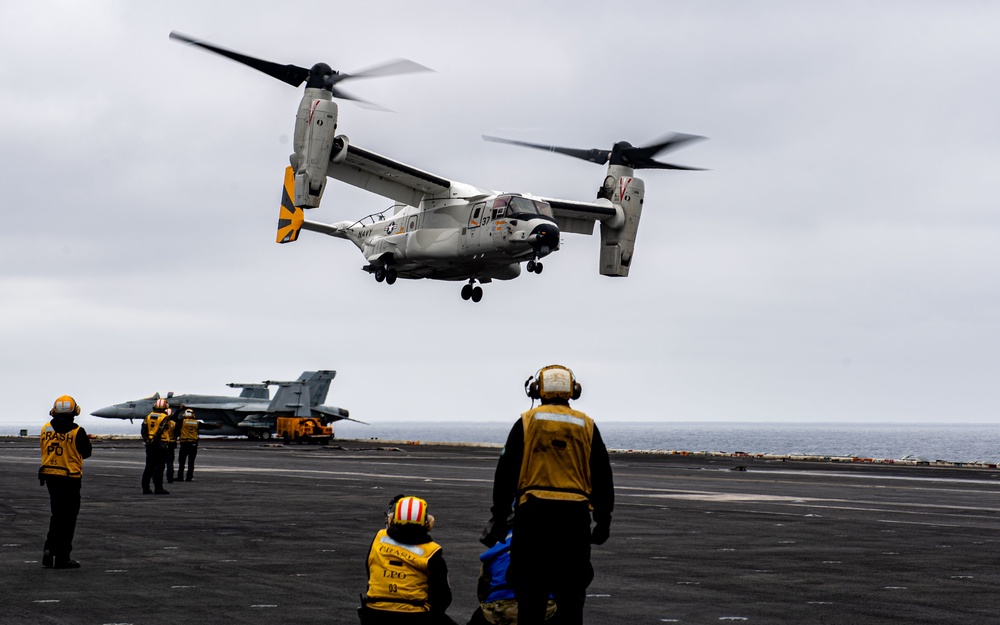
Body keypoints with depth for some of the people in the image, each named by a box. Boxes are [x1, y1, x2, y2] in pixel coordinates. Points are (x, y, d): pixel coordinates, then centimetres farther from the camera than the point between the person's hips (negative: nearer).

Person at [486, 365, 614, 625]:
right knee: (571, 595, 8)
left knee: (531, 593, 4)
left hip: (533, 514, -1)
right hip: (575, 516, 1)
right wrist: (603, 522, 18)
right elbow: (603, 479, 12)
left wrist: (499, 518, 8)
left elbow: (505, 474, 3)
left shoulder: (526, 422, 4)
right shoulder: (587, 426, 9)